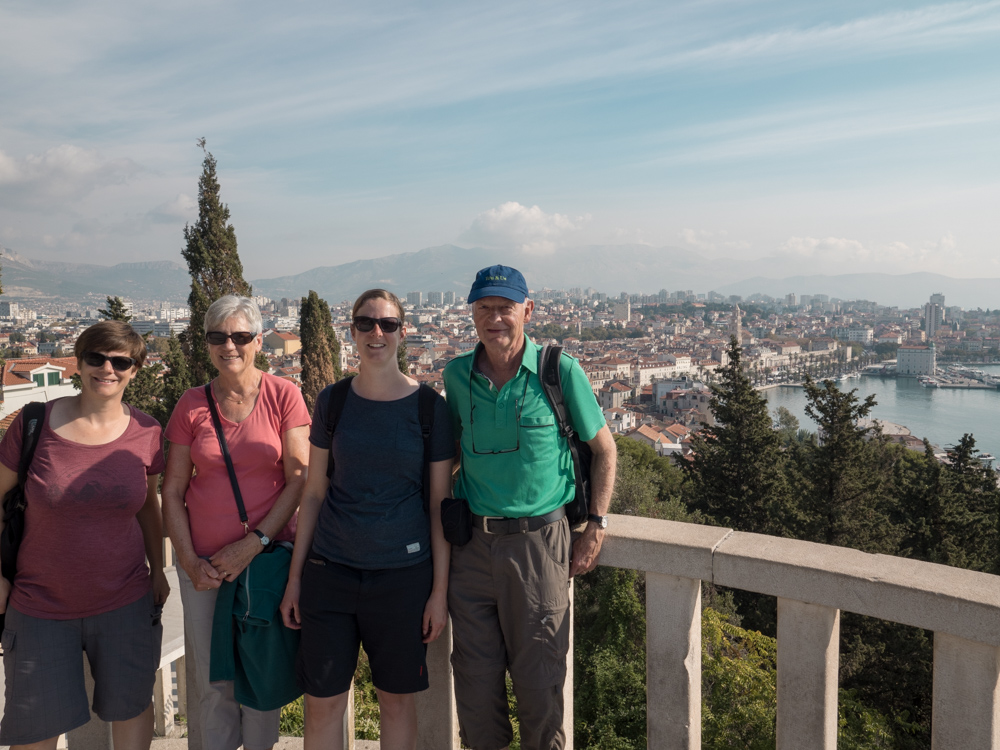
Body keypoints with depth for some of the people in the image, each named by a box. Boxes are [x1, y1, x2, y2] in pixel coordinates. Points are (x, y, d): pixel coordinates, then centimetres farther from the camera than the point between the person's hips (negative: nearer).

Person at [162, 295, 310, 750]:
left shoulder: (283, 395, -4)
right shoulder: (192, 405, 2)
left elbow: (300, 477, -7)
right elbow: (172, 491, 4)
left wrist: (256, 541, -13)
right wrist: (189, 561, -5)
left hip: (268, 555, -1)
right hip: (204, 563, 2)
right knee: (212, 680, 9)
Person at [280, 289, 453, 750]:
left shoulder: (429, 407, -5)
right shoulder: (332, 401, 1)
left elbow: (439, 505, -2)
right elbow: (313, 493, 6)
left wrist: (440, 590, -3)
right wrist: (294, 578, 6)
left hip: (403, 572, -1)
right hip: (330, 569, 2)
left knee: (397, 697, 12)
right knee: (323, 700, 9)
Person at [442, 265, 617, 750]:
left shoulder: (560, 372, -7)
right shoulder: (457, 375, 2)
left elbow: (603, 447, 4)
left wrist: (596, 526, -1)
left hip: (539, 541, -3)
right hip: (472, 542, 3)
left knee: (538, 678, 8)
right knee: (475, 677, 13)